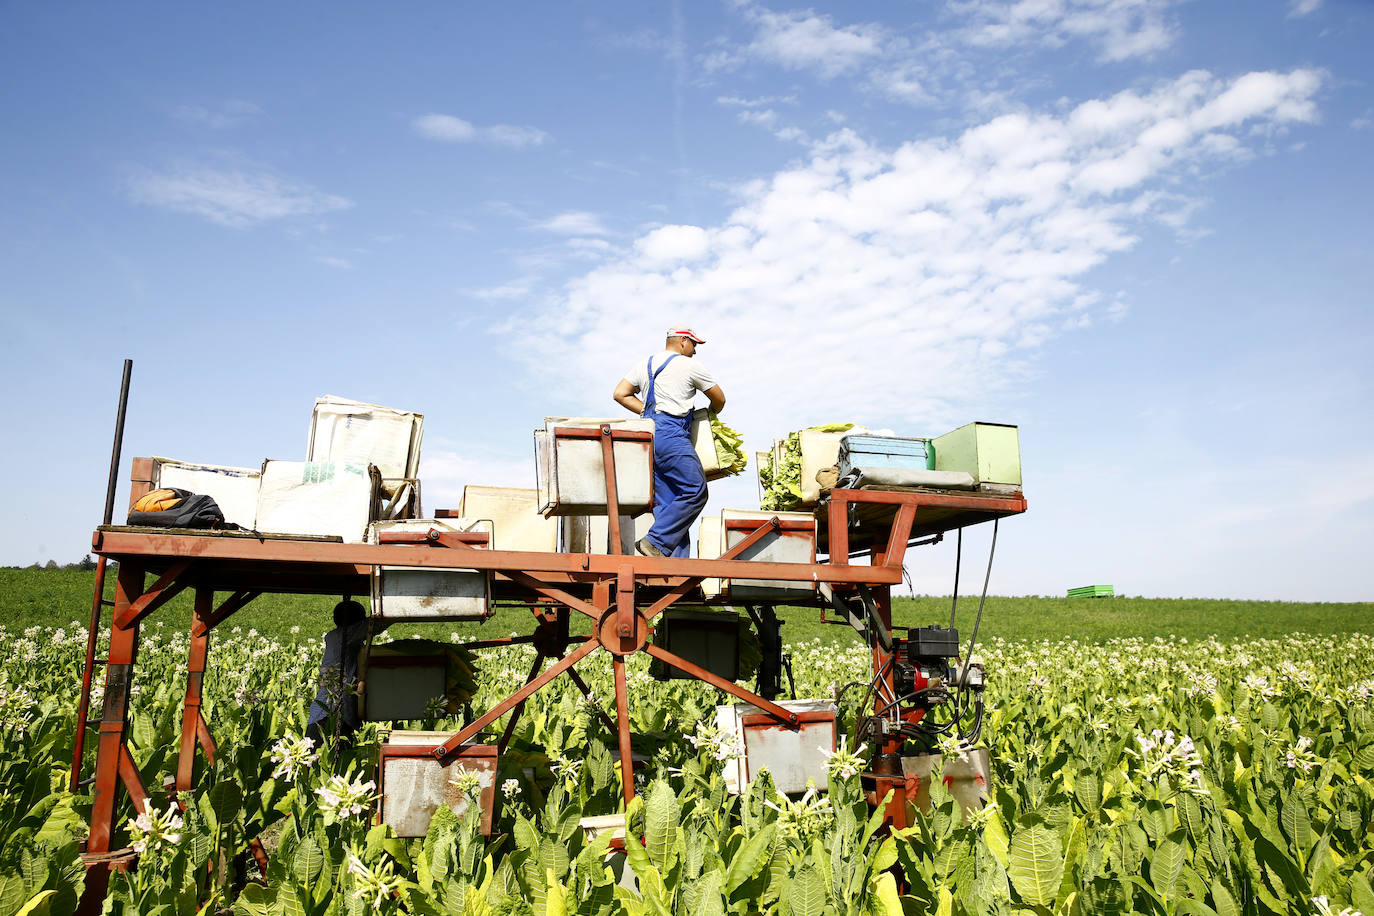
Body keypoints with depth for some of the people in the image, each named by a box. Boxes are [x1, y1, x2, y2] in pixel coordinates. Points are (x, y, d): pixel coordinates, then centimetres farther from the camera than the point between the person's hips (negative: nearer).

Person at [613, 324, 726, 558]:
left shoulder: (645, 365, 20)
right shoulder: (690, 366, 3)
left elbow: (620, 394, 16)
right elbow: (719, 399, 13)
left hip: (648, 434, 8)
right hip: (672, 434, -8)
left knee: (666, 503, 4)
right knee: (695, 492, -9)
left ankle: (676, 560, -1)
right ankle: (655, 542, -16)